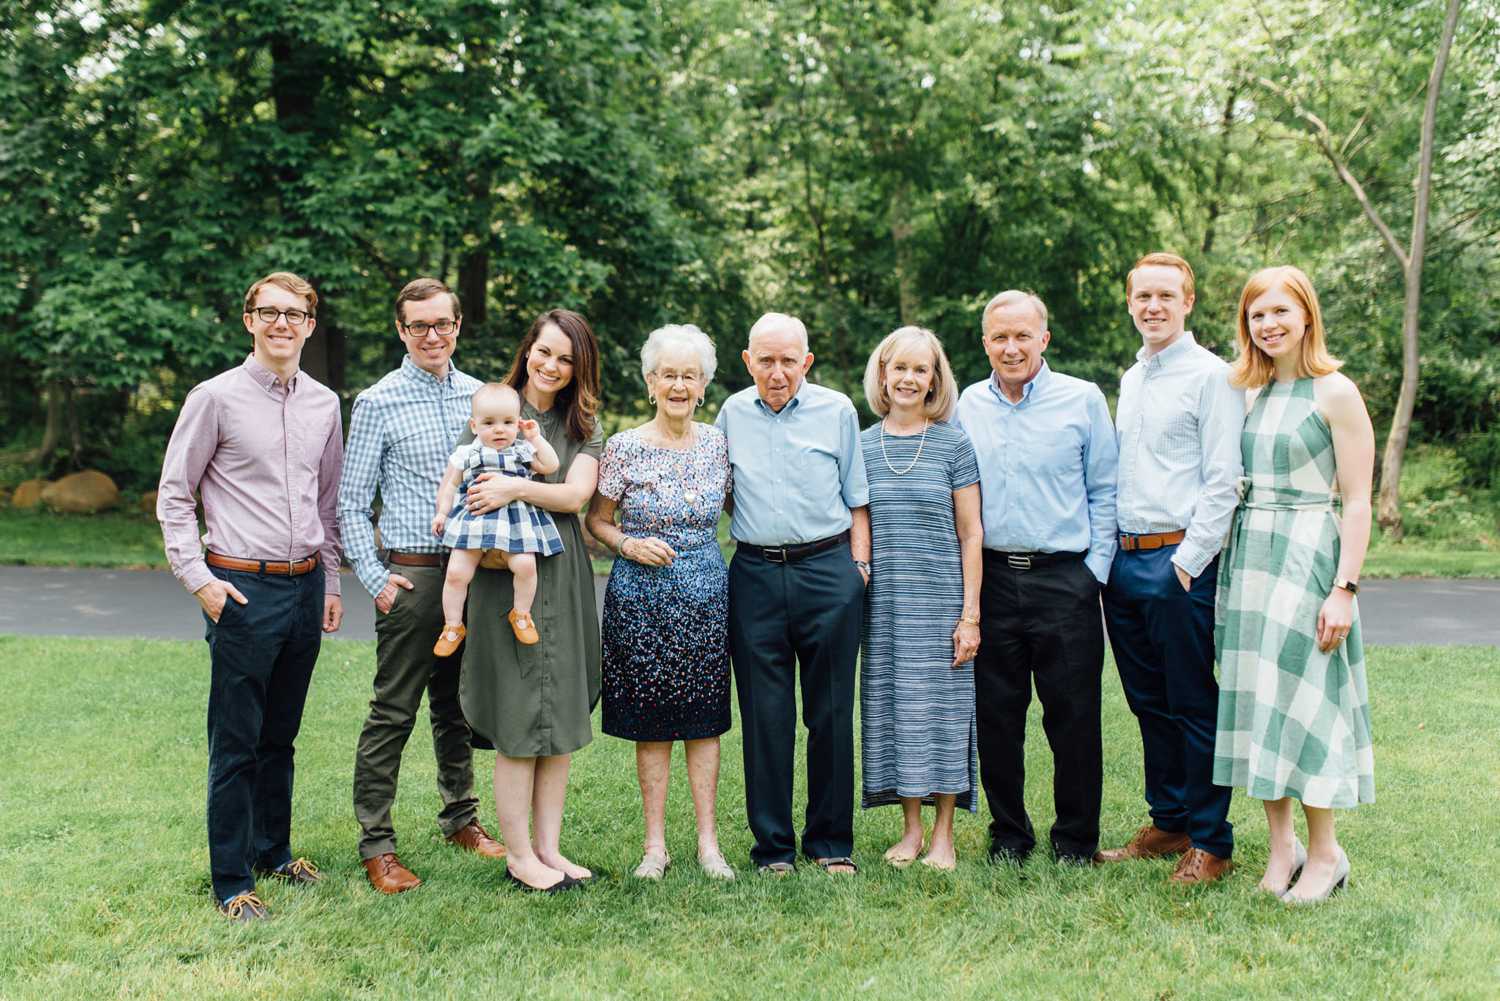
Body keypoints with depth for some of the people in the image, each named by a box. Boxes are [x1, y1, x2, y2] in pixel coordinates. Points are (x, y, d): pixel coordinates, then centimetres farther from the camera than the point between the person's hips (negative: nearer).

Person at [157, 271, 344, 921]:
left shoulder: (325, 404, 9)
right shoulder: (216, 398, -6)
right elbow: (173, 496, -2)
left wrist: (330, 583, 16)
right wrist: (198, 577, -10)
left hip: (305, 586, 5)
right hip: (243, 588, -5)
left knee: (281, 734, 16)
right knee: (236, 742, 0)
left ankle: (273, 851, 31)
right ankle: (230, 880, 11)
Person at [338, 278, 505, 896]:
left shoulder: (480, 396, 9)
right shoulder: (378, 403, -3)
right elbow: (351, 505, -2)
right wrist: (376, 580, -10)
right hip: (412, 574, -4)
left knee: (458, 706, 16)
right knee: (394, 712, -2)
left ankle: (460, 817, 29)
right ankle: (376, 843, 7)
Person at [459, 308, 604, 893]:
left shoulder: (584, 425, 10)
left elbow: (577, 493, -5)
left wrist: (517, 488, -19)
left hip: (565, 576, 4)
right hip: (505, 575, -4)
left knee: (562, 714, 7)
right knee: (519, 719, -3)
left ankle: (549, 846, 18)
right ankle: (519, 856, 8)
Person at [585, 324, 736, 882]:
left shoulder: (717, 442, 4)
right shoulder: (625, 447, -4)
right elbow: (596, 520, 3)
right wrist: (630, 544, -15)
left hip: (707, 589, 2)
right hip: (641, 592, -2)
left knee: (704, 717, 6)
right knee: (651, 720, 4)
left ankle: (708, 842, 15)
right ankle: (655, 844, 14)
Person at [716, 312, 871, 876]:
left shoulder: (837, 411, 5)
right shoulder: (731, 414, 9)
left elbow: (856, 499, 9)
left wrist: (858, 567, 1)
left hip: (828, 568, -1)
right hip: (755, 574, 1)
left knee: (830, 712, 4)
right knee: (765, 716, 3)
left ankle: (831, 841, 16)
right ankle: (772, 846, 13)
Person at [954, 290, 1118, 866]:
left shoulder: (1083, 400, 1)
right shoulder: (968, 406, 9)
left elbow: (1104, 493, 4)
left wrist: (1095, 569, -3)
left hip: (1065, 580, -2)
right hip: (991, 580, 3)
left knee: (1073, 716, 2)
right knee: (997, 715, 8)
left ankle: (1076, 839, 16)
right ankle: (1009, 833, 22)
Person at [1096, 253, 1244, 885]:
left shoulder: (1210, 376, -7)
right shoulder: (1131, 379, 17)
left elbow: (1222, 480, -12)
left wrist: (1188, 560, -16)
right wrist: (1110, 553, 14)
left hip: (1178, 559, -7)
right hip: (1124, 559, 7)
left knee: (1193, 705, -1)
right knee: (1149, 702, 13)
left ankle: (1210, 842, 9)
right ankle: (1168, 823, 24)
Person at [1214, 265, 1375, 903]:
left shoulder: (1335, 392, -5)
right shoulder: (1248, 394, 12)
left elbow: (1357, 502, -8)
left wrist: (1344, 588, -14)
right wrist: (1232, 565, 8)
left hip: (1307, 558, -6)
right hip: (1247, 560, 6)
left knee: (1303, 700, -4)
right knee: (1254, 700, 6)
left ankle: (1324, 854, 10)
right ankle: (1280, 846, 17)